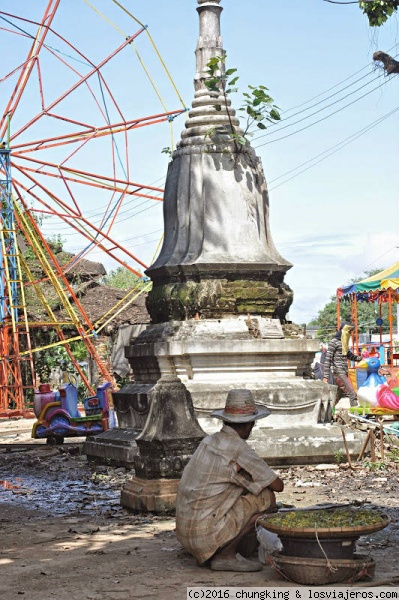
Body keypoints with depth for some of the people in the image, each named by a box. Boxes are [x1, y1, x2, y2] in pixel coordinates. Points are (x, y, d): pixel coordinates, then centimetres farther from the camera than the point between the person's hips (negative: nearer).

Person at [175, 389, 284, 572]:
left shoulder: (209, 441, 12)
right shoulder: (240, 451, -14)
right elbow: (278, 485, -5)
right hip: (208, 533, -9)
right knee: (267, 497, -5)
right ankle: (225, 555, -5)